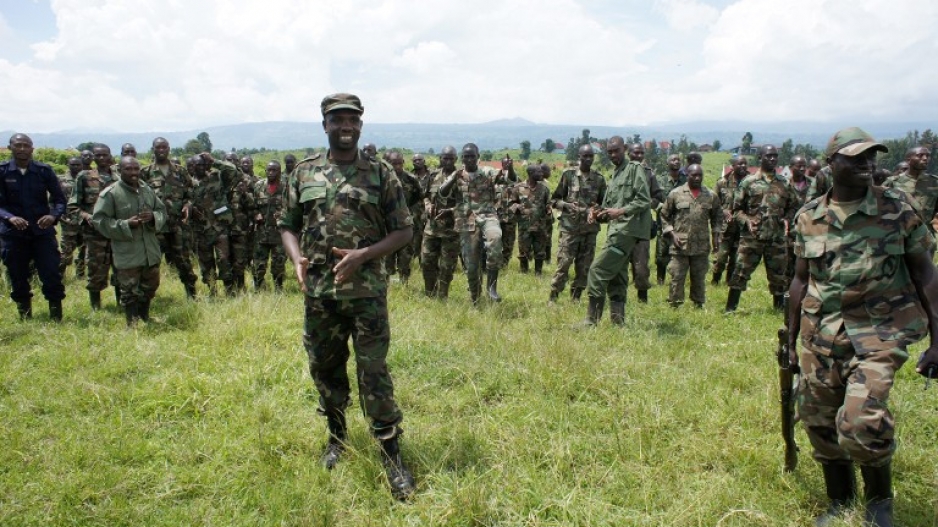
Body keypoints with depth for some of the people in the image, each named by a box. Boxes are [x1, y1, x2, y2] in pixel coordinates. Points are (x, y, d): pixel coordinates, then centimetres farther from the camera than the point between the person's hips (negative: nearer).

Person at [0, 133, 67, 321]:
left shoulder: (44, 170, 0)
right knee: (18, 278, 9)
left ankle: (56, 318, 8)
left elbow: (59, 198, 1)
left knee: (51, 275, -4)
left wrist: (53, 215, -19)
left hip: (42, 230, -1)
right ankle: (25, 318, 23)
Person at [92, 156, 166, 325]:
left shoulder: (148, 190, 7)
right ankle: (133, 323, 17)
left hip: (151, 251, 6)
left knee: (150, 286, 19)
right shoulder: (110, 193, -11)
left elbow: (162, 210, 14)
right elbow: (99, 220, -12)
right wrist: (125, 225, -23)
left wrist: (153, 216, -10)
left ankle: (144, 317, 40)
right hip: (127, 254, -6)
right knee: (129, 292, 3)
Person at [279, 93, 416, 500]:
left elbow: (404, 230, -1)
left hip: (366, 291, -3)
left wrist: (363, 255, -16)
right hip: (318, 291, 4)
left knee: (374, 374, -2)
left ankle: (392, 457, 9)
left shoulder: (381, 175, -1)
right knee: (325, 369, 15)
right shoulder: (305, 172, 7)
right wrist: (296, 259, -8)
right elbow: (288, 225, 12)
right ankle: (337, 438, 37)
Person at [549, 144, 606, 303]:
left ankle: (576, 297, 18)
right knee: (563, 262, -6)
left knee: (584, 266, 6)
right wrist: (566, 205, -14)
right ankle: (553, 296, 2)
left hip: (590, 228, 3)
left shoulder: (599, 179, 8)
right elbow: (555, 199, 4)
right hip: (570, 227, -3)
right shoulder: (568, 174, 2)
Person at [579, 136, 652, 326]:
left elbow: (645, 201, -11)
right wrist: (597, 213, 0)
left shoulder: (635, 168, -2)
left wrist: (620, 211, -21)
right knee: (616, 278, 10)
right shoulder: (614, 176, 23)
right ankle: (618, 323, 15)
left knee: (598, 269, -14)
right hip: (616, 230, 9)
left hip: (627, 229, -9)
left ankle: (592, 321, -10)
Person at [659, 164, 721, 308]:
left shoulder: (711, 196, 6)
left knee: (699, 278, 11)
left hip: (702, 246, 2)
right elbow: (664, 216, 5)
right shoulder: (675, 194, -1)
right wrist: (671, 233, -5)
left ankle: (698, 305, 23)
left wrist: (715, 234, 7)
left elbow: (717, 216, 19)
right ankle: (674, 305, 8)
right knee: (677, 277, -1)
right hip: (680, 245, -2)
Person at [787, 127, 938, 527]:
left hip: (879, 333, -3)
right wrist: (791, 342, 12)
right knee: (820, 422, 9)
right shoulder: (808, 218, 4)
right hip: (821, 336, 3)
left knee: (861, 419, -19)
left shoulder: (897, 209, -3)